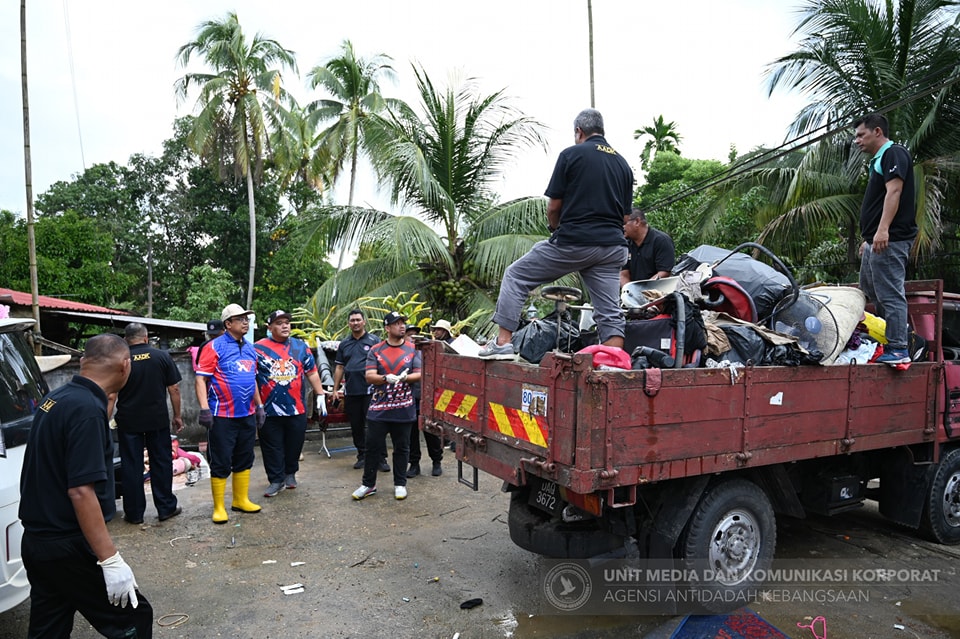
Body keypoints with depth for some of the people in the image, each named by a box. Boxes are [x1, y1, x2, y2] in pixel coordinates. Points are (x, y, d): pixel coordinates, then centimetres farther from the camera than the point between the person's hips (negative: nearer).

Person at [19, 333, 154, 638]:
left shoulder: (56, 397, 6)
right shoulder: (87, 409, -22)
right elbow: (81, 491, -26)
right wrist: (111, 560, -24)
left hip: (37, 541, 9)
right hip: (67, 547, -9)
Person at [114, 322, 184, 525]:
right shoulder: (162, 357, -3)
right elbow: (174, 389, -2)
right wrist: (177, 415, 7)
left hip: (129, 422, 0)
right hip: (158, 420, 1)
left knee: (131, 466, 8)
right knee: (161, 463, 10)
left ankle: (134, 513, 14)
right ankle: (166, 508, 16)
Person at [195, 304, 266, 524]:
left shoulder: (250, 348, 12)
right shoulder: (215, 347, -8)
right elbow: (201, 379, -12)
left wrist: (259, 406, 17)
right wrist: (204, 408, -20)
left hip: (247, 415, 6)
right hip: (222, 416, -6)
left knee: (244, 460, 15)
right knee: (221, 463, 2)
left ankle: (241, 500, 28)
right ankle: (219, 507, 13)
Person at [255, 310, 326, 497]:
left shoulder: (301, 346, 6)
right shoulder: (258, 348, -2)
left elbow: (312, 373, 11)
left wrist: (320, 395, 6)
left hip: (297, 410, 2)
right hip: (269, 410, -2)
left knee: (294, 445, 13)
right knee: (272, 448, 6)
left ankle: (290, 474, 34)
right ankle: (276, 480, 19)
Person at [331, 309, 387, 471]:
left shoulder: (374, 341, 1)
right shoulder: (344, 344, 14)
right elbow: (339, 368, 16)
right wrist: (335, 389, 11)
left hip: (370, 391, -4)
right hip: (351, 391, 5)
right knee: (356, 426, 11)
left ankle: (381, 458, 3)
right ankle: (362, 456, 23)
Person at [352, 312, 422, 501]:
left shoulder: (413, 350, 3)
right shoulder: (375, 351, 2)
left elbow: (420, 374, -2)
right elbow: (369, 376, -6)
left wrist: (404, 378, -18)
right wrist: (386, 378, -23)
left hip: (403, 408, 0)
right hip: (379, 408, 0)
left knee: (401, 448, 9)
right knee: (372, 447, 6)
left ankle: (400, 484, 22)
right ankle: (368, 484, 19)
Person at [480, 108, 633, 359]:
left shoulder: (571, 154, -1)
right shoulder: (623, 164, 15)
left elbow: (553, 207, -1)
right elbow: (625, 215, 17)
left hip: (572, 242, -5)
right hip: (612, 247, 5)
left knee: (516, 276, 9)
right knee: (610, 314, 6)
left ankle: (502, 342, 5)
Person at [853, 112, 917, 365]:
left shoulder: (894, 154, -6)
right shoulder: (877, 161, 24)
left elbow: (894, 191, -18)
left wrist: (882, 230, -27)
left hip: (890, 240, -11)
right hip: (876, 241, 11)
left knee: (890, 295, -11)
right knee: (870, 294, 15)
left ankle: (898, 349, -8)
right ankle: (880, 343, 22)